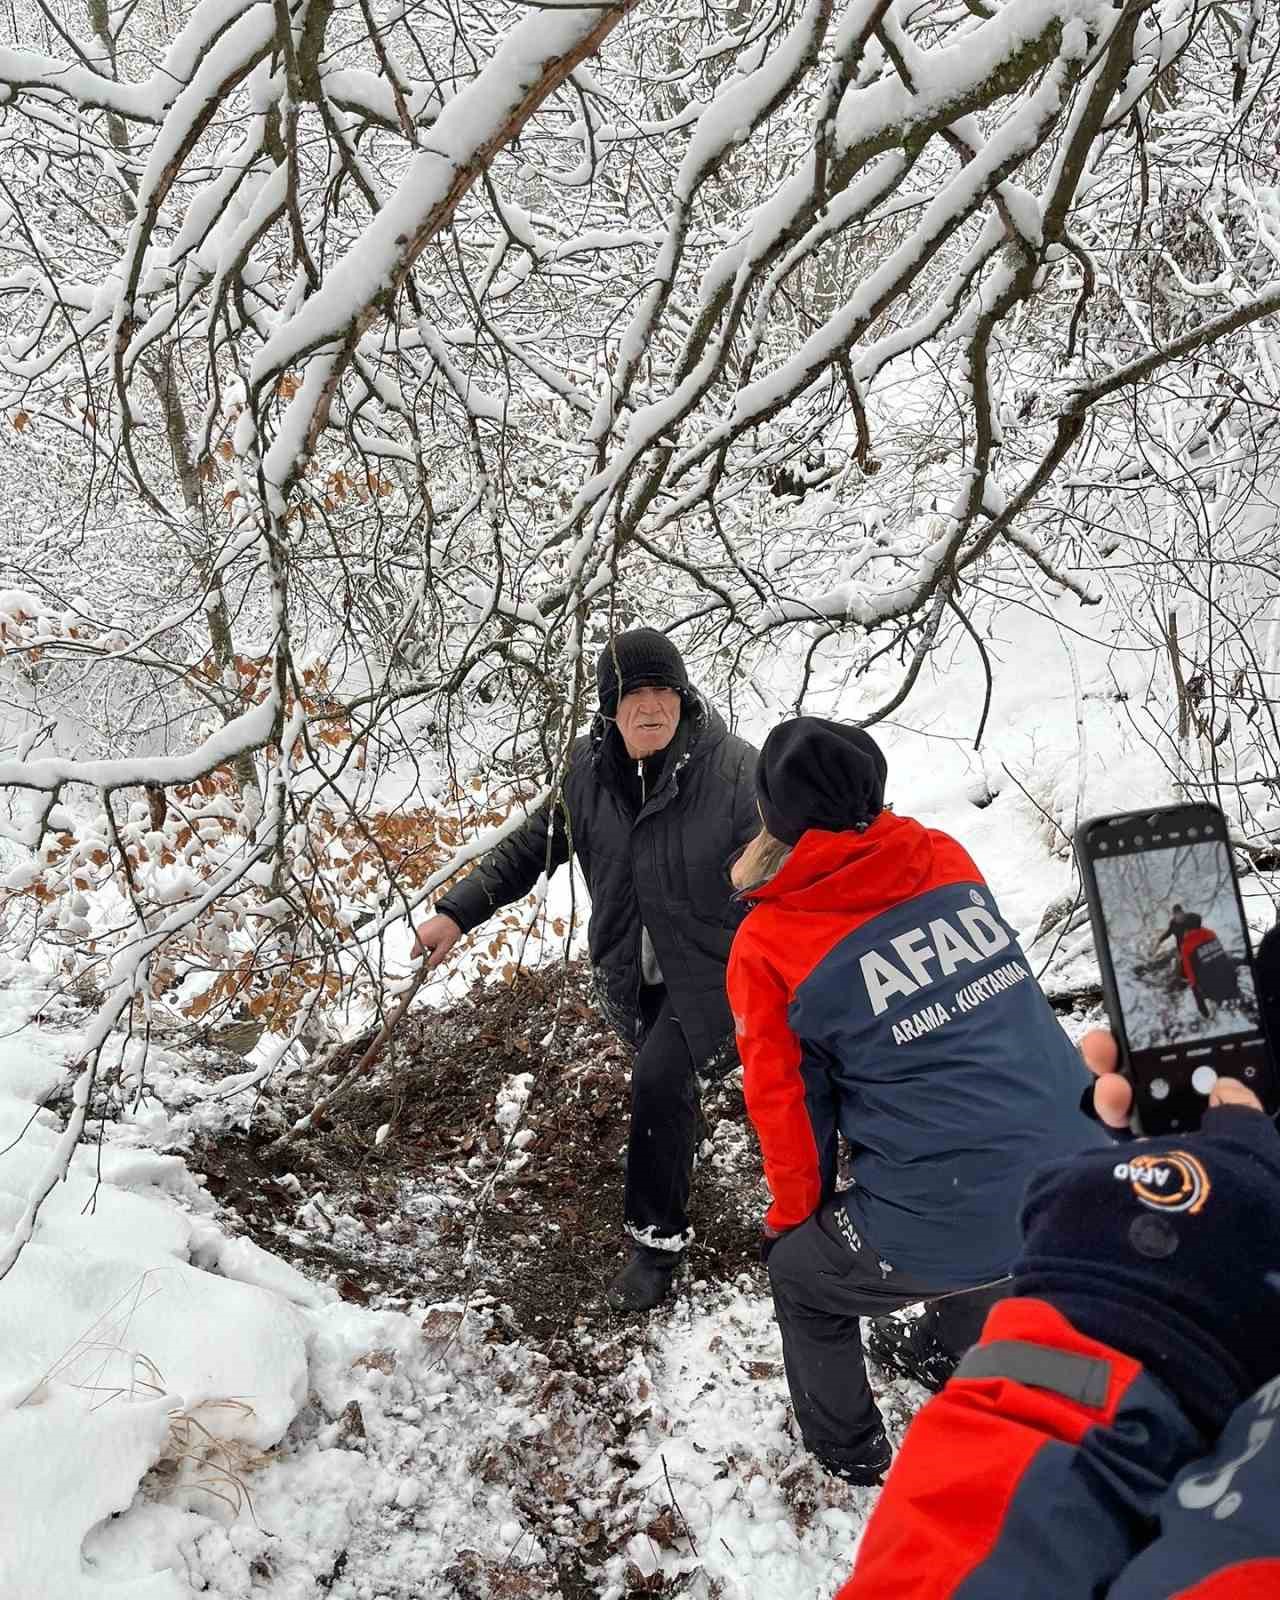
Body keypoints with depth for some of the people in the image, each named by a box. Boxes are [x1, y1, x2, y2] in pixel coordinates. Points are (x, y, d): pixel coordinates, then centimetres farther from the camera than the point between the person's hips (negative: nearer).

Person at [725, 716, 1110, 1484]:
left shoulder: (768, 945, -10)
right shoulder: (945, 858, 1)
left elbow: (789, 1106, 0)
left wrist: (794, 1218, 17)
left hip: (947, 1229, -4)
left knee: (800, 1274, 27)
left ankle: (847, 1446, 46)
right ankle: (952, 1348, 63)